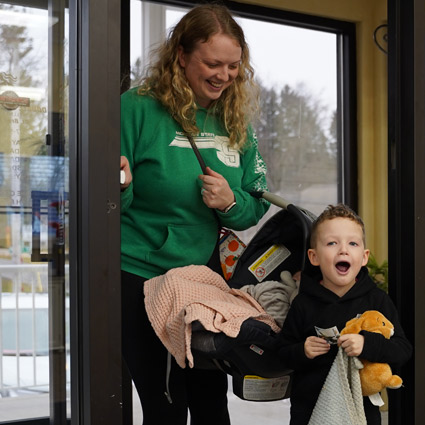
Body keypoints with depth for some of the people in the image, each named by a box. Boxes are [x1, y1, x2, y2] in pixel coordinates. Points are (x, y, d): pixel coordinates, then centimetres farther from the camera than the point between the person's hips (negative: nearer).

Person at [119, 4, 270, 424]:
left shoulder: (236, 123, 7)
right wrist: (118, 188, -30)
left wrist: (231, 203, -11)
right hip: (143, 282, -5)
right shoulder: (138, 109, -10)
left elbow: (256, 208, 11)